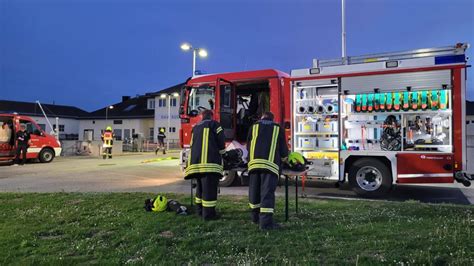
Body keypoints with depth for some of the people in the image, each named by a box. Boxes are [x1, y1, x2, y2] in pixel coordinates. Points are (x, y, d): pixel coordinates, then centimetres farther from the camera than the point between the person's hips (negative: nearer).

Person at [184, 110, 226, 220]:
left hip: (196, 161, 7)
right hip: (210, 161, -7)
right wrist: (221, 152, 14)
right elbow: (221, 141, -3)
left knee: (200, 186, 18)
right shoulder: (214, 124, 4)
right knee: (209, 187, -5)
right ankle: (208, 213, -4)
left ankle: (200, 210, 25)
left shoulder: (196, 127, 23)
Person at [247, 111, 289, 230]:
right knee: (267, 192, -6)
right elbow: (283, 150, 13)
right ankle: (266, 222, -11)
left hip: (254, 162, 3)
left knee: (254, 191, 14)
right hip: (270, 163, -2)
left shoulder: (254, 127, 20)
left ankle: (256, 217, 26)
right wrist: (283, 157, 35)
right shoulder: (278, 129, 15)